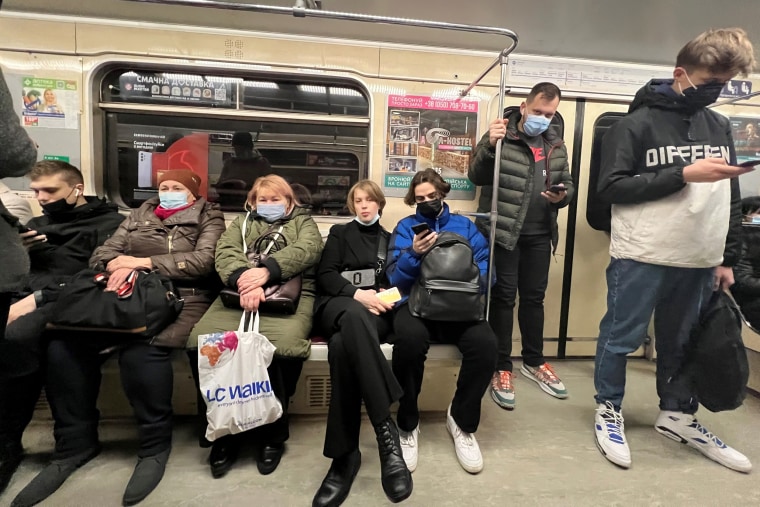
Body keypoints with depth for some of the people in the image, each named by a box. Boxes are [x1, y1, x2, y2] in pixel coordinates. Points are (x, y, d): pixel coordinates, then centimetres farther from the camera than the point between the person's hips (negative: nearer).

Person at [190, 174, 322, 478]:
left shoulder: (303, 223, 21)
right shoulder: (241, 224, 28)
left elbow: (305, 251, -2)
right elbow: (225, 253, 6)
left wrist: (267, 271, -19)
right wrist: (243, 278, -17)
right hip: (238, 295, 3)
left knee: (279, 345, -33)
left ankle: (272, 432, -9)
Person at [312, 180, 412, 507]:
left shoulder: (391, 239, 27)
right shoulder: (339, 233, 22)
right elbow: (324, 275, 6)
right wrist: (357, 294, -12)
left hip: (377, 311, 1)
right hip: (340, 305, -1)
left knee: (342, 345, -38)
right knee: (356, 317, -43)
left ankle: (345, 453, -36)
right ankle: (386, 431, -46)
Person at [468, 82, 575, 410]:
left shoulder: (556, 145, 11)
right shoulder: (501, 137, -4)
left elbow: (568, 183, 18)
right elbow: (476, 177, -11)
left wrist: (562, 195, -6)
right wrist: (489, 145, -28)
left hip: (539, 235, 5)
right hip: (503, 232, -5)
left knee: (534, 297, 14)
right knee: (504, 298, 0)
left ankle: (533, 361, 30)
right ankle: (501, 368, 12)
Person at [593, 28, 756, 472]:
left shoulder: (721, 127, 12)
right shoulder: (638, 124, -4)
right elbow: (612, 186, -13)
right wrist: (684, 173, -17)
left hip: (699, 262, 6)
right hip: (641, 259, -5)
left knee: (685, 343, 16)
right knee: (621, 339, 4)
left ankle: (678, 415, 34)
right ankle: (609, 411, 23)